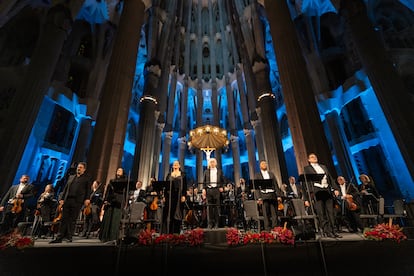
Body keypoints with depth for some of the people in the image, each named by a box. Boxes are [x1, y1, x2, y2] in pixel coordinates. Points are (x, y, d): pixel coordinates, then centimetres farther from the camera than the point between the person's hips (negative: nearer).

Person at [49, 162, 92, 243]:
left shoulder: (87, 178, 6)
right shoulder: (71, 177, 21)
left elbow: (88, 190, -1)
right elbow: (65, 188, 18)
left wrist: (87, 199, -13)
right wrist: (61, 198, 8)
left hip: (77, 201, -4)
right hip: (67, 200, 5)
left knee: (73, 220, 1)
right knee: (64, 219, 7)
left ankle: (69, 237, 11)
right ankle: (59, 238, 14)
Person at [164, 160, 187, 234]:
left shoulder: (183, 174, 6)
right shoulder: (169, 174, 12)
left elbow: (185, 186, 0)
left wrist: (183, 195, -10)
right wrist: (164, 196, 1)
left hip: (179, 195, -2)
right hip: (170, 195, 2)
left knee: (178, 213, 1)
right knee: (169, 213, 2)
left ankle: (176, 231, 8)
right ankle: (168, 231, 10)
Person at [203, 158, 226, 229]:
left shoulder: (219, 171, 10)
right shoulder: (206, 171, 11)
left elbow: (223, 180, 11)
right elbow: (204, 181, 10)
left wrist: (221, 187, -3)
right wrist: (204, 189, -2)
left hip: (217, 189, 0)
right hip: (208, 190, 1)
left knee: (217, 206, 0)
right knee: (209, 207, 1)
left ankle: (216, 223, 8)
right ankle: (210, 223, 8)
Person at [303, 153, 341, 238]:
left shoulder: (323, 166, 22)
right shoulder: (307, 168, 5)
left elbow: (330, 178, 19)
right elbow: (306, 183, 0)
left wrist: (335, 188, 2)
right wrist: (306, 198, -5)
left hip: (327, 191, 5)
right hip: (316, 191, -5)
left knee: (331, 212, 6)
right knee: (321, 213, -3)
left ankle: (333, 231, 16)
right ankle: (326, 231, 5)